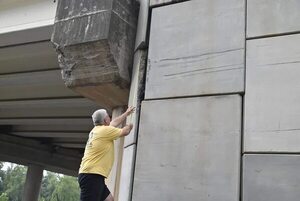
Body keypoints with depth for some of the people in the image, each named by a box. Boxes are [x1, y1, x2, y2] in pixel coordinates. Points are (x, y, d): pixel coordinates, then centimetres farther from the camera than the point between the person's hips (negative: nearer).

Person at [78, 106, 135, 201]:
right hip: (92, 176, -10)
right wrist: (130, 125, 27)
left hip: (91, 175, 10)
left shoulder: (96, 130, 17)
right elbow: (125, 132, 5)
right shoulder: (105, 130, -9)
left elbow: (114, 123, 33)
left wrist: (126, 113, 44)